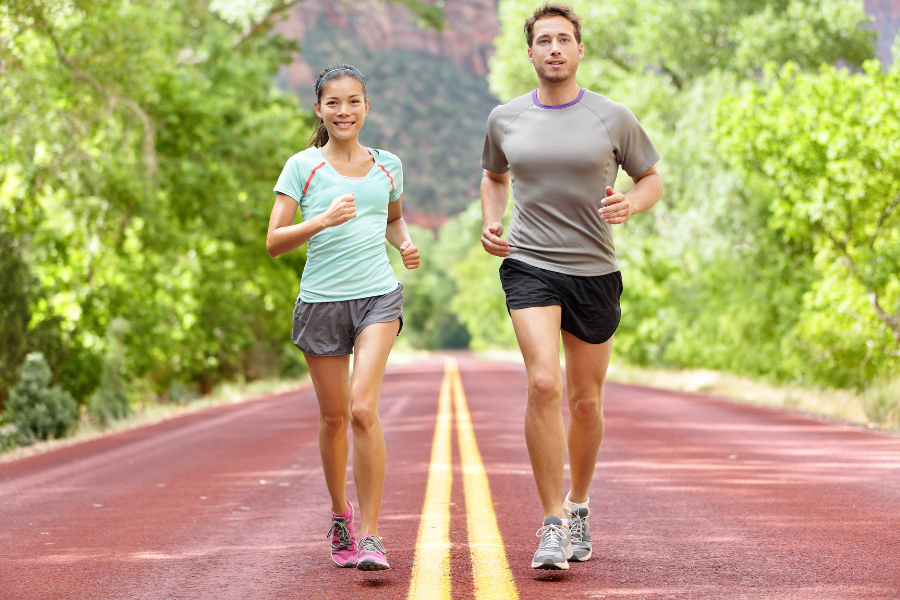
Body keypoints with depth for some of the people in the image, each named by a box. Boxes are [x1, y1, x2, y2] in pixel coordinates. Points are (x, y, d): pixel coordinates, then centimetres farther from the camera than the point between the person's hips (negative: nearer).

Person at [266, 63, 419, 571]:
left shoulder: (387, 165, 9)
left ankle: (369, 534, -12)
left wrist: (406, 243, 7)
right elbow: (274, 242, -6)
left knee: (363, 409, -16)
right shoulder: (303, 167, -1)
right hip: (321, 301, 0)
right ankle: (340, 513, 33)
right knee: (334, 416, 9)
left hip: (378, 297, 0)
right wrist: (323, 221, -21)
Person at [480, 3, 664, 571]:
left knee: (587, 399, 9)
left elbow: (652, 179, 10)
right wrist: (491, 223, 6)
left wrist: (630, 205, -12)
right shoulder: (505, 119, 5)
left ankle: (579, 507, 32)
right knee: (544, 383, -20)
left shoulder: (613, 117, 0)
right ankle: (554, 523, -14)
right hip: (529, 266, -1)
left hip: (595, 272, 1)